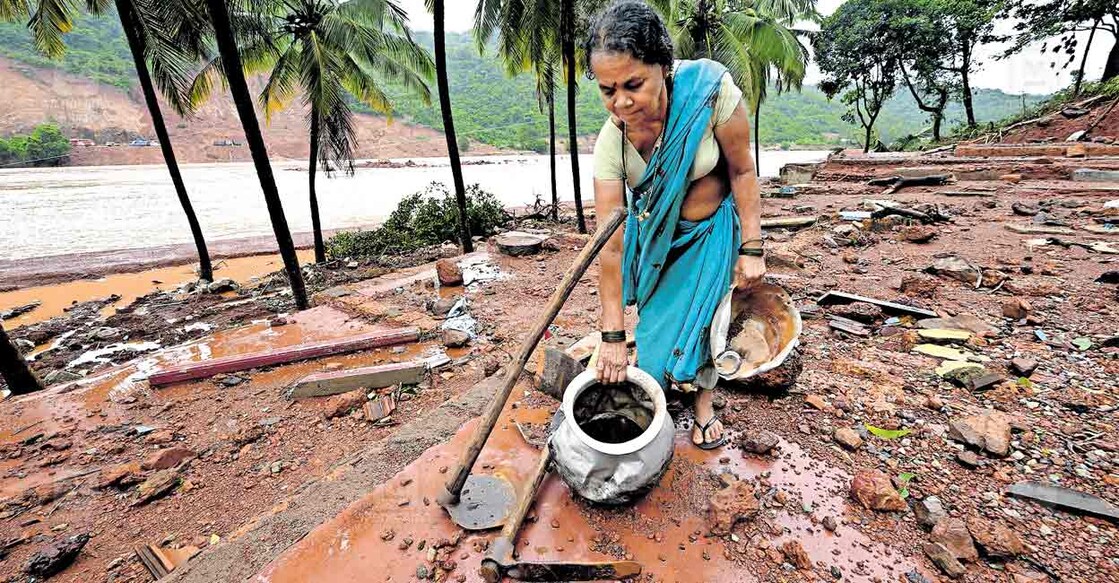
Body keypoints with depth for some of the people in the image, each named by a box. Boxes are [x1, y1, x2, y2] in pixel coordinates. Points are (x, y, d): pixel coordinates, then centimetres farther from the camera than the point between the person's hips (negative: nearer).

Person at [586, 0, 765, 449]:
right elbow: (611, 247, -25)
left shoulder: (709, 89, -31)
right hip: (655, 234, 1)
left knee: (701, 316, 2)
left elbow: (742, 171, -16)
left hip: (712, 227, -1)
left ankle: (704, 402, 28)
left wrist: (751, 249, -15)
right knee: (657, 319, 6)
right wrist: (613, 336, -21)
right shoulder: (610, 143, -26)